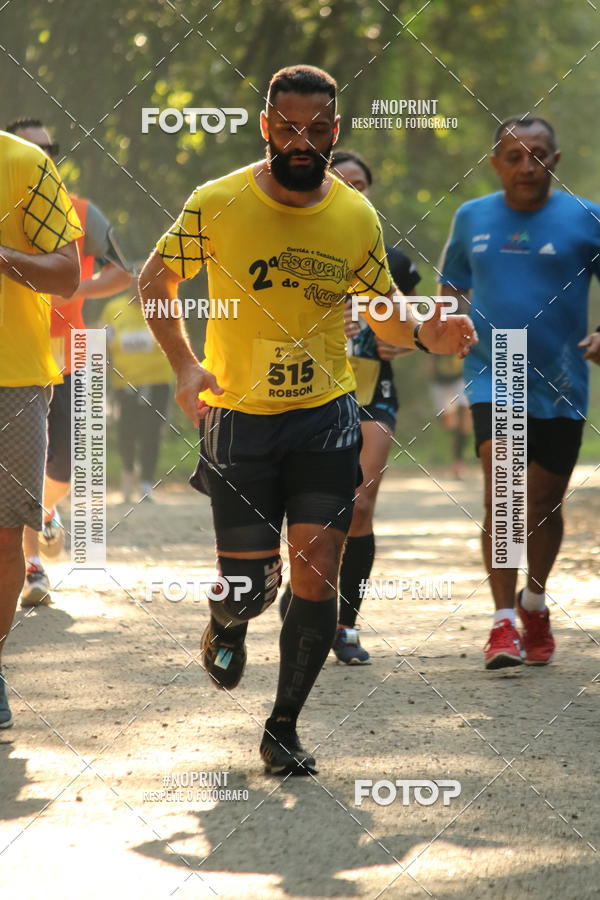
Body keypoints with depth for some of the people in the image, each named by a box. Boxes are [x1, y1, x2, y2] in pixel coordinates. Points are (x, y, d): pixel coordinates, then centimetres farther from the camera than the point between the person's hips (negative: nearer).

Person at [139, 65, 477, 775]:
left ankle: (283, 729, 11)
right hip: (238, 420, -2)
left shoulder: (357, 216, 1)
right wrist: (184, 364, -7)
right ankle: (225, 626, 39)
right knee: (249, 586, 0)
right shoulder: (217, 204, -7)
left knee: (316, 577, -6)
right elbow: (154, 280, 6)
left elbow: (384, 315, 13)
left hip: (325, 417, 2)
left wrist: (424, 335, -10)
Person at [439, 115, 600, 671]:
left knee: (544, 505, 10)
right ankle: (504, 623, -18)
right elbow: (452, 286, 21)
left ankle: (534, 602, 36)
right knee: (500, 488, -18)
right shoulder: (472, 219, 6)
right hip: (493, 378, 0)